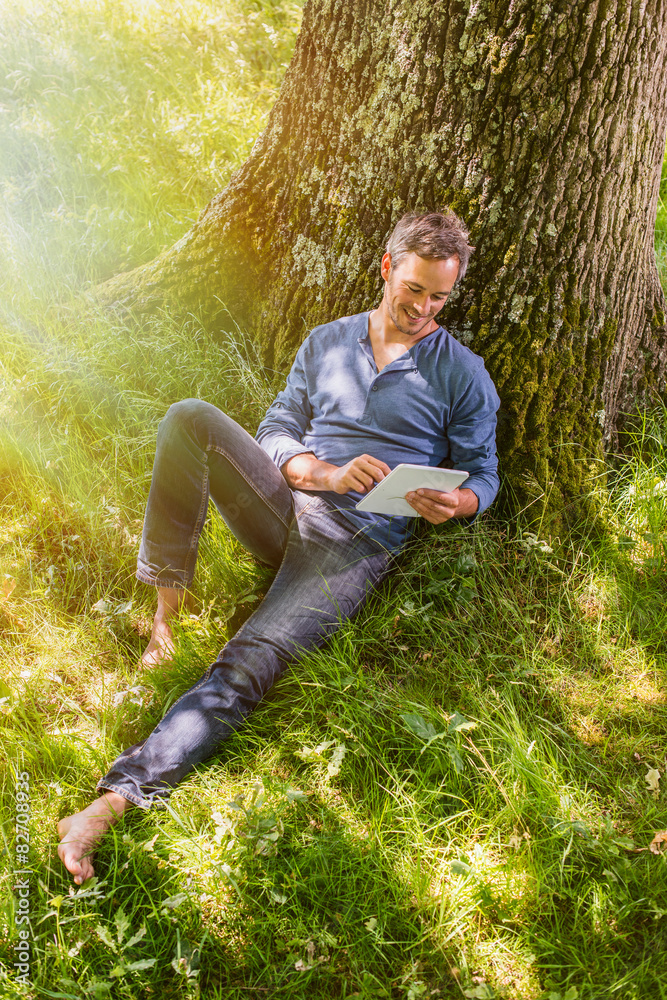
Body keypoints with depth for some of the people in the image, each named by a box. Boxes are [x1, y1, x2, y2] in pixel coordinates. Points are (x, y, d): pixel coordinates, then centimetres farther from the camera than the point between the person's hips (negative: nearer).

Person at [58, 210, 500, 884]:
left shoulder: (462, 373, 10)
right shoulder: (327, 342, 17)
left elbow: (483, 471, 11)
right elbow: (276, 429, 12)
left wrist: (455, 503, -15)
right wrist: (328, 474, -10)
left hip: (359, 542, -4)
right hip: (283, 505, 4)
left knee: (247, 665, -27)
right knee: (189, 417, -23)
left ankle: (119, 797, -31)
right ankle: (166, 600, -18)